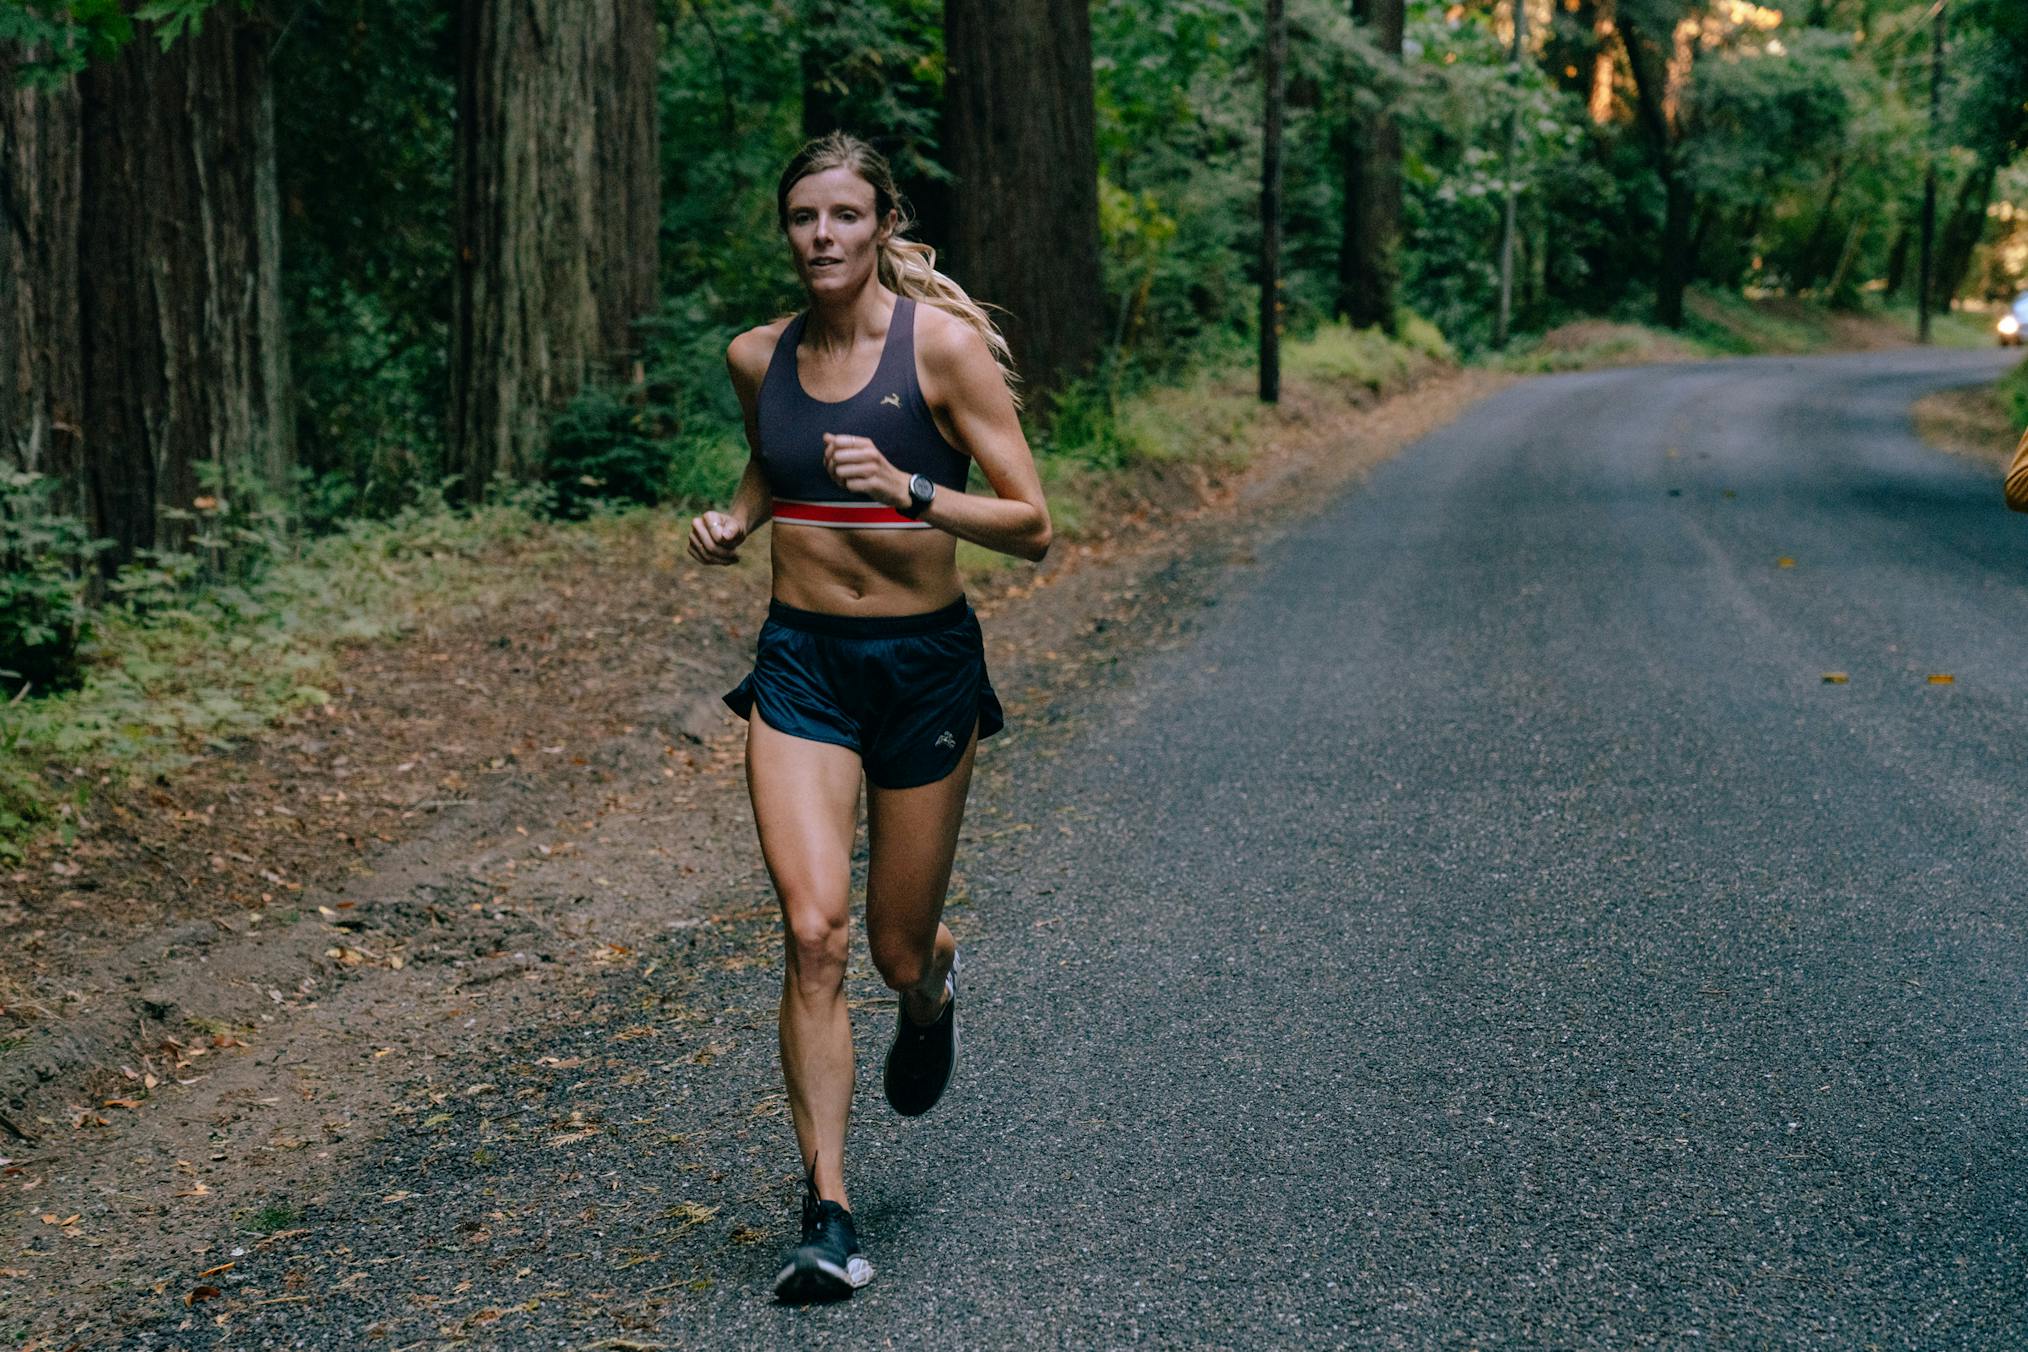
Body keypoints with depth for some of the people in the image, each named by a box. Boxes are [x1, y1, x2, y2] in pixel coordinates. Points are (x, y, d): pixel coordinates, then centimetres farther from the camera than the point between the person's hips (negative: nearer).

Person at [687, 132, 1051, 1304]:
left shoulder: (943, 345, -10)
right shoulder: (759, 358, 3)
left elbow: (1032, 526, -11)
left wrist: (908, 490, -26)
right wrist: (735, 521, 4)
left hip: (924, 662, -2)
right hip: (799, 664, 2)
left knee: (898, 946, 9)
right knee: (814, 930, -13)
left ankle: (932, 986, 49)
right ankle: (829, 1216, -7)